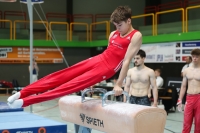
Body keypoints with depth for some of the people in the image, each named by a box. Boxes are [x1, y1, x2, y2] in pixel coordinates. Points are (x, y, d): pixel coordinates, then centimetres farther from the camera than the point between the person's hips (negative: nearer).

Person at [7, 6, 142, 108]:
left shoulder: (136, 36, -6)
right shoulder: (113, 34, 16)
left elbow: (127, 60, -11)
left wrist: (119, 84, -14)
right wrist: (94, 80, 21)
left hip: (106, 69, -7)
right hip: (97, 60, 7)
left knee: (72, 84, -14)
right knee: (61, 76, -4)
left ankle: (25, 101, -18)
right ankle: (22, 93, -4)